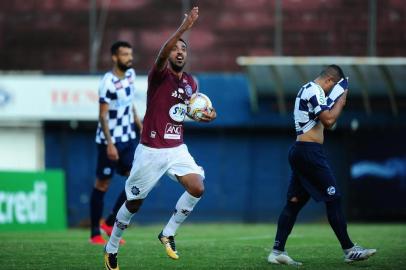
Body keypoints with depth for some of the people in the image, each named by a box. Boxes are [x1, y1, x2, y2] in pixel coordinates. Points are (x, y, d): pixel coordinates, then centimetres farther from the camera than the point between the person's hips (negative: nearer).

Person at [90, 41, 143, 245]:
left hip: (128, 138, 7)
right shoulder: (108, 83, -18)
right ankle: (95, 233, 10)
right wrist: (110, 144, -24)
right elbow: (103, 115, -19)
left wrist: (139, 125, 21)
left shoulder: (130, 74, 5)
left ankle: (110, 223, 9)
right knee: (102, 184, 1)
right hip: (109, 141, -7)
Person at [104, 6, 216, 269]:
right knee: (134, 204, 5)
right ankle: (111, 248, 26)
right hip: (151, 151, -5)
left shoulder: (191, 82, 6)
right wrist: (184, 28, -46)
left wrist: (206, 115, 1)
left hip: (177, 149, 5)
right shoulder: (159, 75, -12)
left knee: (197, 189, -17)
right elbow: (162, 54, -35)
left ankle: (169, 233, 3)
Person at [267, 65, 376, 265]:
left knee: (295, 200, 7)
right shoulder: (315, 91, -11)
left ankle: (277, 252, 3)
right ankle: (349, 250, -5)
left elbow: (324, 124, 26)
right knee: (333, 198, -7)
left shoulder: (306, 90, 22)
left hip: (299, 151, 10)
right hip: (309, 151, -10)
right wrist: (341, 100, -7)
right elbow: (328, 120, -20)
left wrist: (338, 103, 16)